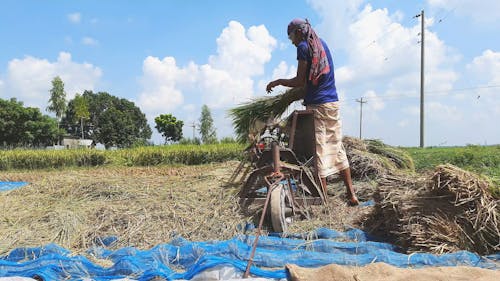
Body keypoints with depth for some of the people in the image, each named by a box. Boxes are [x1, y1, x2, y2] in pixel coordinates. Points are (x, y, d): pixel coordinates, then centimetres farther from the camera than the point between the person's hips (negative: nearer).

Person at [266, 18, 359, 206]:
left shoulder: (303, 47, -7)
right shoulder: (322, 43, 17)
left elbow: (300, 81, -10)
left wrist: (278, 82, 3)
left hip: (317, 105, -7)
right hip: (333, 102, 8)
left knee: (319, 150, -4)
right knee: (337, 148, 12)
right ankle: (351, 194, 14)